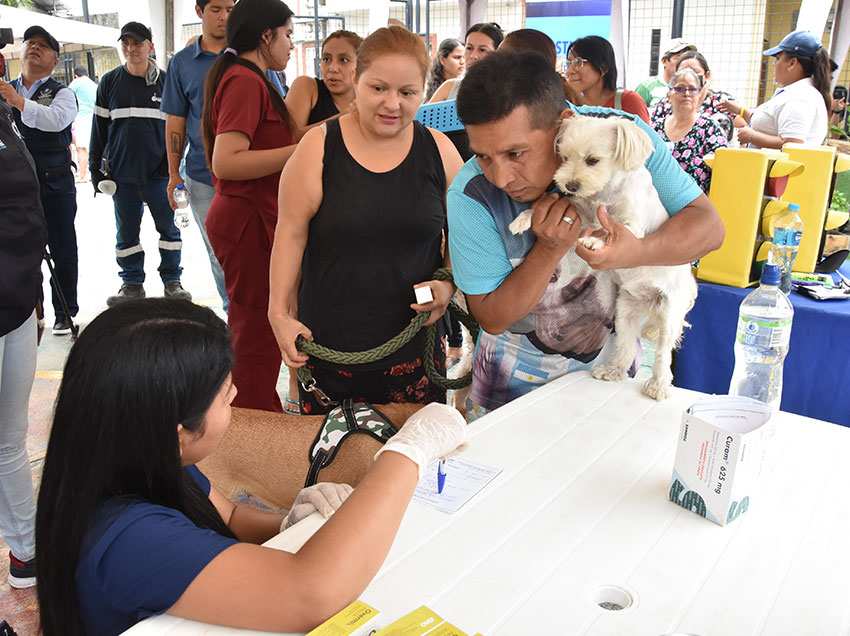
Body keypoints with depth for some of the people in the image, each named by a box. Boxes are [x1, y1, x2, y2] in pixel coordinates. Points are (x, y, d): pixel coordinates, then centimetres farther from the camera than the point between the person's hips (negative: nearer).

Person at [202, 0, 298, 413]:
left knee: (250, 329, 18)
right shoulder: (246, 80, -15)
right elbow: (226, 162, -25)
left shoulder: (238, 76, 16)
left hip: (244, 215, 11)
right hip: (249, 221, -11)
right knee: (259, 336, -4)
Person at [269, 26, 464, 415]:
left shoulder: (439, 150, 2)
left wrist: (448, 285, -6)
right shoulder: (318, 147, -5)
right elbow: (291, 234, -2)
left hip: (415, 341, 2)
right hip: (329, 342, -1)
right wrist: (279, 313, -5)